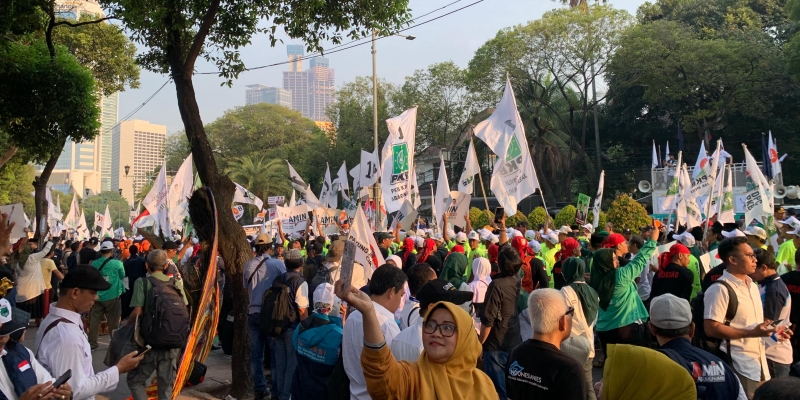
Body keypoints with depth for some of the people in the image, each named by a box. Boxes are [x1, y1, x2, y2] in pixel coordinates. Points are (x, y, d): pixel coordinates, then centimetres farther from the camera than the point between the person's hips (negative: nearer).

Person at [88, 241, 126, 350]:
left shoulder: (94, 263, -2)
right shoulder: (117, 263, -10)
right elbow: (122, 276, 5)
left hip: (97, 297, 2)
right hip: (112, 296, -2)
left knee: (94, 320, 8)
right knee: (113, 321, 6)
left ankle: (92, 343, 13)